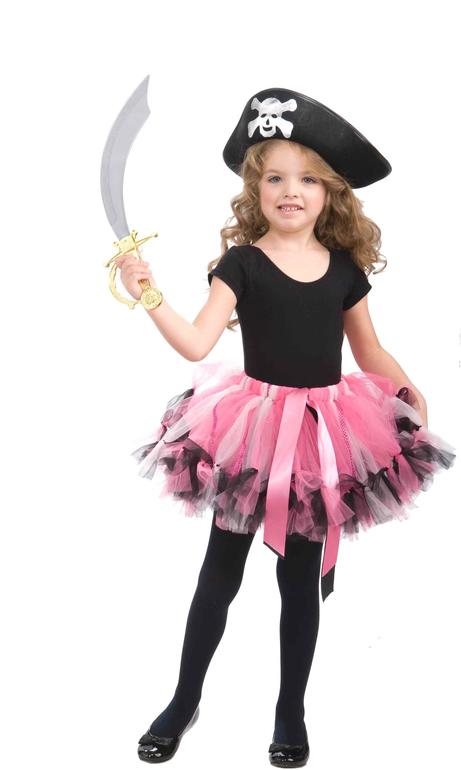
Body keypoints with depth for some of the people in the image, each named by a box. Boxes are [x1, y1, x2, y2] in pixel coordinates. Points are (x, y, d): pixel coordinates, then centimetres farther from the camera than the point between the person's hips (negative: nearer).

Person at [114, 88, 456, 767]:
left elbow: (371, 352, 12)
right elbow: (197, 344, -18)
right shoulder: (242, 263, -7)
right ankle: (184, 701, 28)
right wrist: (149, 296, -31)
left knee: (302, 580, 11)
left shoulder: (344, 267, 2)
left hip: (326, 432, 2)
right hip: (254, 430, -2)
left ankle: (291, 713, 29)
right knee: (221, 572, 9)